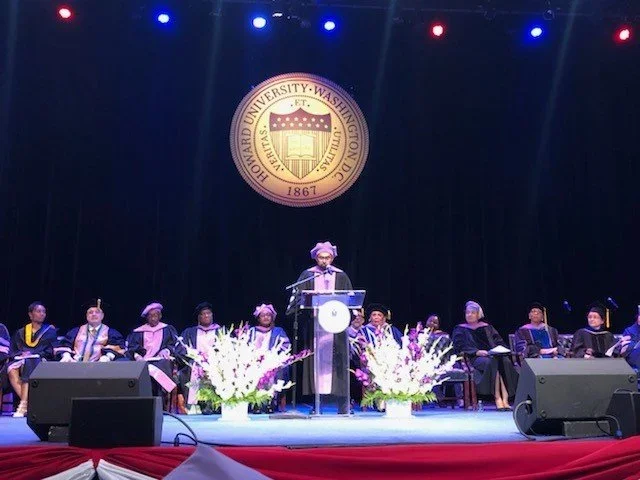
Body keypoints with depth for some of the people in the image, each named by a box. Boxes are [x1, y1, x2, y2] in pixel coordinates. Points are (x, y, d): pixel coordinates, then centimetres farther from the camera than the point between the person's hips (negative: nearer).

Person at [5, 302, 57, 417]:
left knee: (27, 365, -37)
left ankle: (23, 405, -45)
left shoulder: (50, 331, 15)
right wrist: (21, 354, -9)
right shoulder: (21, 333, 22)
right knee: (11, 369, -33)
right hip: (21, 359, 2)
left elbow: (50, 350, 3)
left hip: (40, 361, -2)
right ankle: (27, 402, -39)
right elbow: (12, 351, 13)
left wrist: (31, 354, -10)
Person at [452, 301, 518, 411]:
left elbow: (499, 341, 18)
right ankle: (497, 398, -37)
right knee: (491, 362, -36)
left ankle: (505, 399, -38)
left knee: (505, 361, -31)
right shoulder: (460, 329, 15)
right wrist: (476, 352, -16)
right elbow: (460, 347, -1)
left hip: (493, 355, 3)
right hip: (474, 358, -3)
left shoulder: (486, 327, 26)